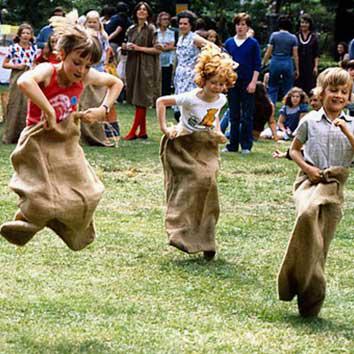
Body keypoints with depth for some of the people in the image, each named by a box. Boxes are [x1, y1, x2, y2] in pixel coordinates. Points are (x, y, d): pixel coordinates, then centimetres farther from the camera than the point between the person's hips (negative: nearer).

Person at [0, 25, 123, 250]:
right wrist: (49, 111, -42)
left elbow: (116, 83, 12)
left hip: (67, 145, 6)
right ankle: (20, 223, 12)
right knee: (42, 202, -17)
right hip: (39, 144, -6)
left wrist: (103, 109, -3)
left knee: (87, 196, 9)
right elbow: (24, 82, -48)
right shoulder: (48, 71, -23)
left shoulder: (86, 77, -8)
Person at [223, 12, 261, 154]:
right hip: (232, 82, 3)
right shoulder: (229, 43, 7)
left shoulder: (253, 43, -2)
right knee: (234, 115, 8)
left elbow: (257, 65, -2)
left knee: (247, 116, 1)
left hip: (247, 83, -3)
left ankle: (246, 145, 6)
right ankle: (233, 145, 12)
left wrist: (253, 82, -10)